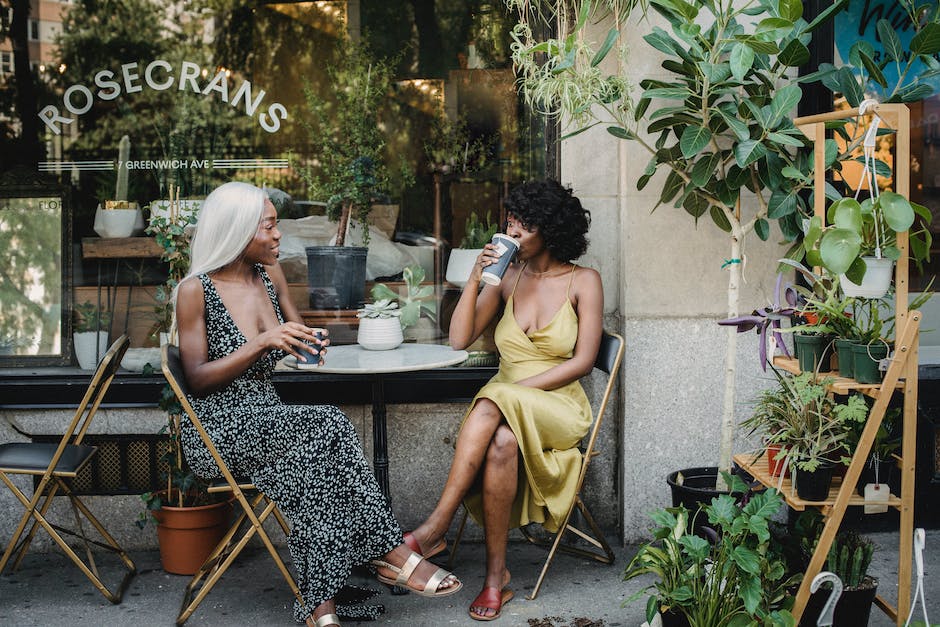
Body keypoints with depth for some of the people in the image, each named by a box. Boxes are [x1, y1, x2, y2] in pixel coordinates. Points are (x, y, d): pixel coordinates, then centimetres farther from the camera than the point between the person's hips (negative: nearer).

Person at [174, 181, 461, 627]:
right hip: (217, 428, -6)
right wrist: (262, 342, -21)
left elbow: (297, 335, 25)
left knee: (314, 455, -30)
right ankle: (392, 553, -23)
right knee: (327, 424, -29)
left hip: (268, 421, 6)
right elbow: (197, 378, -11)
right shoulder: (195, 290, -8)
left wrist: (308, 344, 0)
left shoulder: (270, 276, 11)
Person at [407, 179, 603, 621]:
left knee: (492, 406, -36)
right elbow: (459, 340, 4)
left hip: (558, 406, -3)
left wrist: (520, 387, -15)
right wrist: (475, 280, -7)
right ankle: (496, 575, -29)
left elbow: (583, 361, -7)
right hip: (503, 405, 3)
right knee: (502, 443, -35)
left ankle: (435, 528, -29)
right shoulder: (507, 275, 10)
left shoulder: (583, 282, 0)